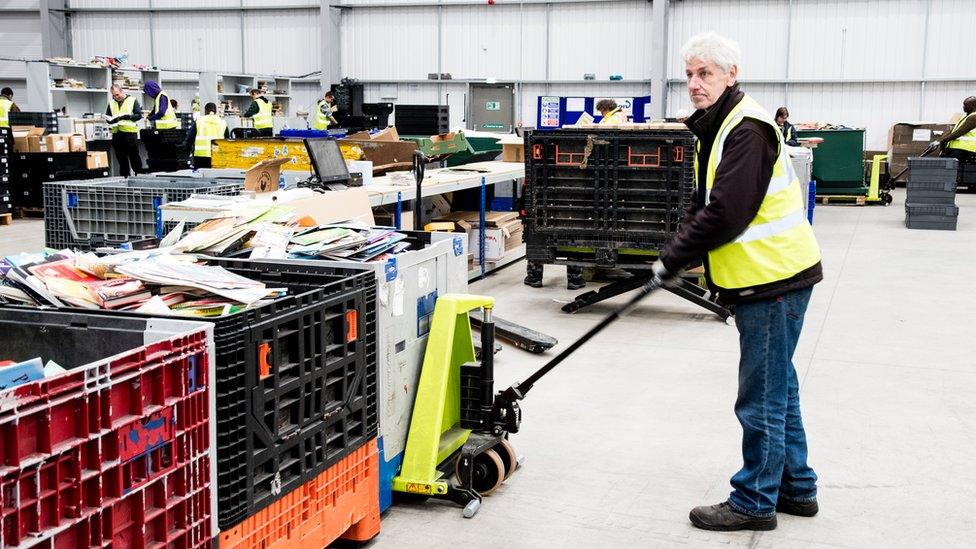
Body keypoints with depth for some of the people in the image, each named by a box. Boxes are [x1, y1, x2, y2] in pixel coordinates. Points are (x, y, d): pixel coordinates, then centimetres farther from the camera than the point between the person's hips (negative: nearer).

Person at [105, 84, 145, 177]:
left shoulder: (132, 100, 2)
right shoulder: (111, 103, 15)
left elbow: (139, 115, -4)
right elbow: (107, 118, 16)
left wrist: (127, 116, -18)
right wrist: (113, 120, -7)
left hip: (130, 132, -4)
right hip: (116, 134, 4)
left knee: (134, 156, -2)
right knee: (121, 158, 7)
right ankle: (124, 176, 14)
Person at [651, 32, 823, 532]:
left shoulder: (747, 129, -18)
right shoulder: (719, 126, 15)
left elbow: (726, 215, -24)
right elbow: (707, 206, 20)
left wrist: (673, 260, -14)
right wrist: (678, 251, 4)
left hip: (772, 279, -11)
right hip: (767, 278, 11)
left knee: (763, 398, -1)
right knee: (778, 389, 19)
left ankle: (755, 502, 11)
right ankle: (795, 487, 31)